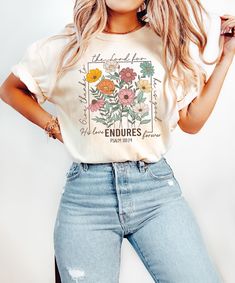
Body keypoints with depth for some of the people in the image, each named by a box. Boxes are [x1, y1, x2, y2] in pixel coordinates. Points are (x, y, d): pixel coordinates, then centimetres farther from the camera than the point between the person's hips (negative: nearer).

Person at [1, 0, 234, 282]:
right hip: (85, 191, 0)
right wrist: (54, 126, 5)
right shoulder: (65, 45, 6)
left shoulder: (167, 44, 9)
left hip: (157, 185, 1)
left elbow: (191, 122, 9)